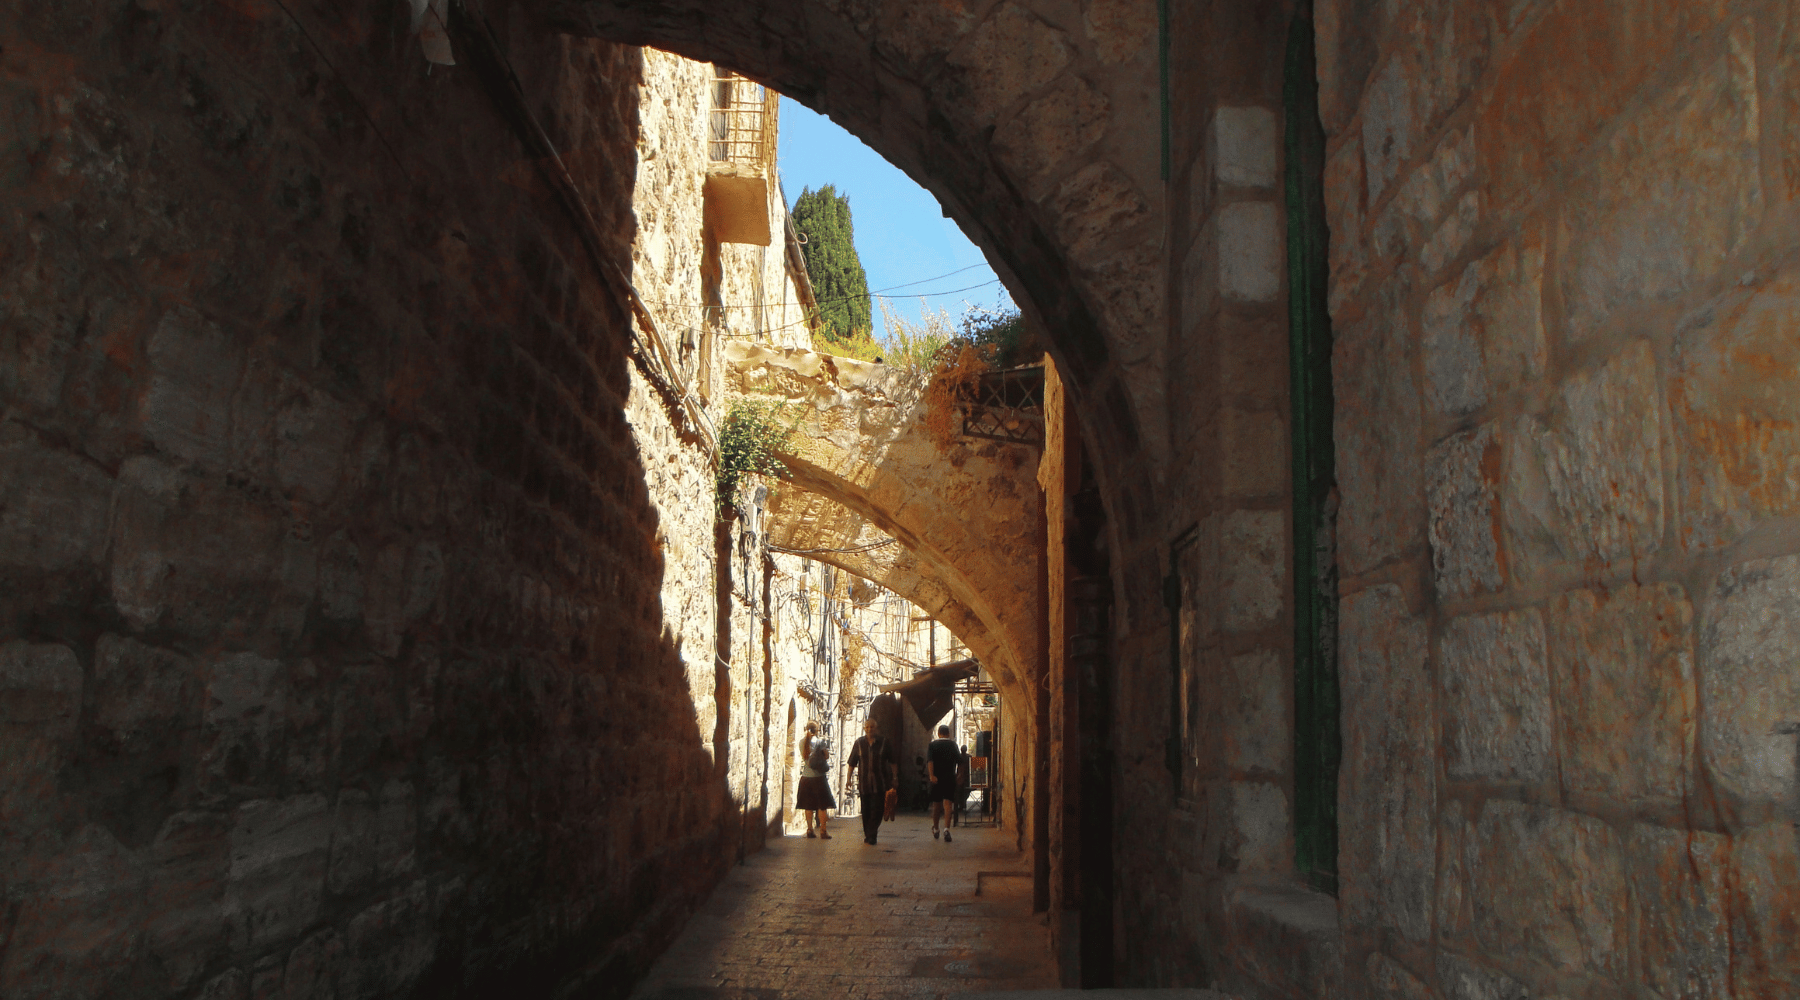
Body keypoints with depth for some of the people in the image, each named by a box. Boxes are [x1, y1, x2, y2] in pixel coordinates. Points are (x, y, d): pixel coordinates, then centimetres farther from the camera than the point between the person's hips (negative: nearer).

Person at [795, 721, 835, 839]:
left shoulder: (802, 742, 3)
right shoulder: (819, 742, -10)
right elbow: (827, 756, -7)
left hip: (805, 777, 4)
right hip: (818, 776, -4)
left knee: (808, 805, 12)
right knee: (821, 805, 2)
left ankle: (809, 829, 12)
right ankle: (822, 831, 1)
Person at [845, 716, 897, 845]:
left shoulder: (884, 743, 2)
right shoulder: (859, 743, 6)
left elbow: (893, 762, 7)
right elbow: (852, 763, 8)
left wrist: (895, 778, 4)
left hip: (880, 783, -2)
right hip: (864, 783, 2)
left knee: (877, 809, -8)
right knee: (866, 810, 5)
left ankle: (870, 835, -4)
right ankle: (869, 835, 17)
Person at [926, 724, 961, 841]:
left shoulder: (932, 745, 0)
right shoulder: (953, 745, 1)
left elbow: (929, 760, -14)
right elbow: (959, 760, 5)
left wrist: (931, 775, -21)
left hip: (936, 778, 1)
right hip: (950, 779, -1)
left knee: (936, 804, 15)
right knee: (948, 804, -5)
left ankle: (935, 830, 29)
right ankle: (946, 828, -24)